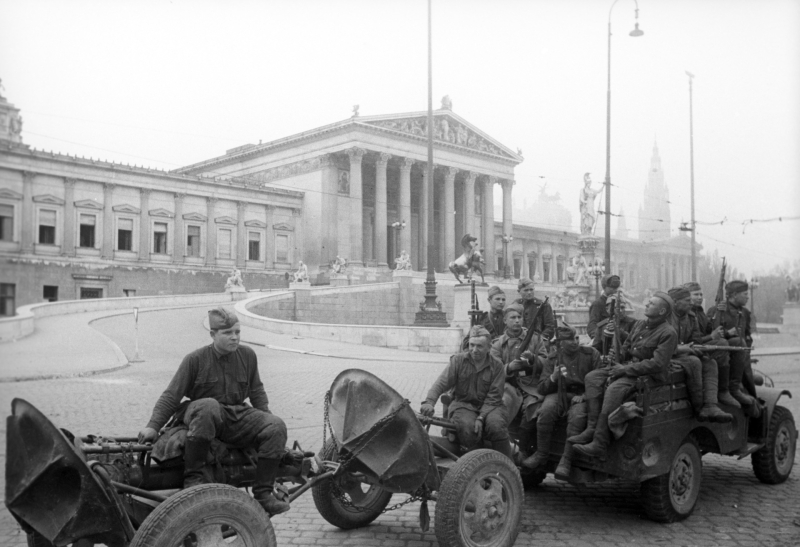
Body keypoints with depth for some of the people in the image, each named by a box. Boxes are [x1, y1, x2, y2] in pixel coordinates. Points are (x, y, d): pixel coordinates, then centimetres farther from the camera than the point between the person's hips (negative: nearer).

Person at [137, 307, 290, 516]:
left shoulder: (247, 355, 7)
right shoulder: (195, 360, -5)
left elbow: (256, 391, 20)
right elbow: (171, 396, -3)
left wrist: (266, 415, 9)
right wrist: (153, 426, -12)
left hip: (238, 415, 4)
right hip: (200, 415, -4)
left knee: (276, 427, -21)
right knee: (208, 406, -41)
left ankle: (263, 493, -14)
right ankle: (193, 477, -31)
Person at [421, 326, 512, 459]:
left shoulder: (496, 365, -1)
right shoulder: (458, 360, 0)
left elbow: (493, 397, -6)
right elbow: (441, 383, -9)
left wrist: (481, 418, -20)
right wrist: (429, 402, -28)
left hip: (488, 406, 0)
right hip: (463, 404, 0)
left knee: (496, 425, -31)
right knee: (467, 427, -32)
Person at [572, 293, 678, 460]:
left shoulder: (668, 333, -12)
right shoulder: (640, 325, 15)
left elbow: (657, 364, -20)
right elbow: (627, 347, 25)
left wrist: (626, 369, -20)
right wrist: (619, 356, -1)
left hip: (650, 374, -9)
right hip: (628, 366, 9)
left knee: (614, 389, -34)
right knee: (592, 378, -11)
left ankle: (599, 444, -35)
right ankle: (592, 428, -20)